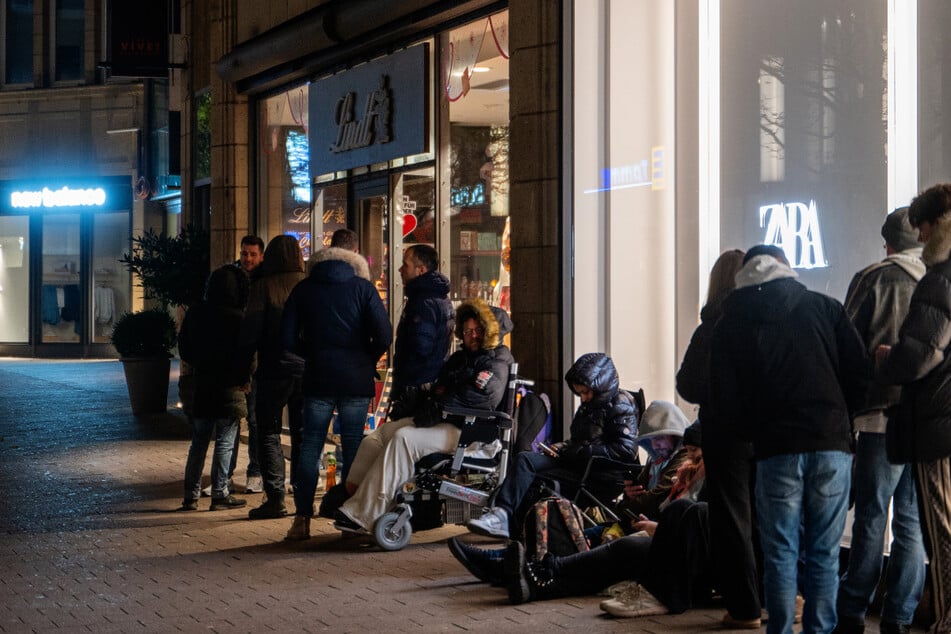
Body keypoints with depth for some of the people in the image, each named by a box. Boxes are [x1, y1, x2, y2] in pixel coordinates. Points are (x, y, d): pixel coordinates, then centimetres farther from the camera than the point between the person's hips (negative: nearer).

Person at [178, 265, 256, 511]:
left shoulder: (195, 315, 3)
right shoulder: (238, 318, -14)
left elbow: (184, 350, 10)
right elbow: (247, 353, -14)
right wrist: (245, 378, 0)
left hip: (201, 387, 5)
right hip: (229, 389, -5)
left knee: (198, 443, 12)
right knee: (224, 444, 1)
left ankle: (191, 495, 12)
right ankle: (220, 494, 2)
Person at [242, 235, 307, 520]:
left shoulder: (263, 286, -7)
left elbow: (251, 329, -9)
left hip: (274, 369, -3)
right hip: (307, 369, 3)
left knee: (269, 433, 4)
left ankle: (275, 497, -3)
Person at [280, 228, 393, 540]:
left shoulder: (304, 288, 3)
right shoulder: (363, 288, -4)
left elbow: (288, 338, 1)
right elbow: (384, 336, -11)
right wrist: (368, 358, 7)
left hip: (317, 379, 1)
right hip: (357, 380, -1)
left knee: (310, 447, 5)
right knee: (353, 449, 5)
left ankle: (302, 519, 1)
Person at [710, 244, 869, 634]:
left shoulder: (730, 324, 6)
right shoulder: (824, 307, 7)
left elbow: (724, 402, 2)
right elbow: (860, 373, 4)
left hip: (776, 450, -1)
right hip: (832, 443, 1)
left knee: (780, 553, 6)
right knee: (824, 552, 6)